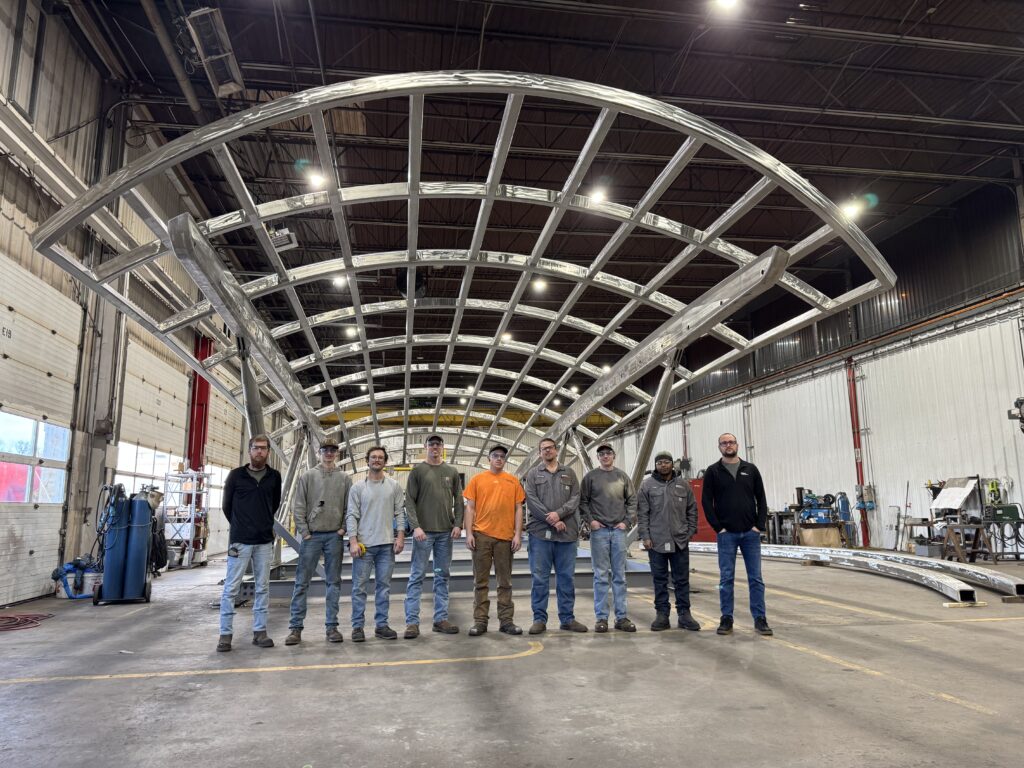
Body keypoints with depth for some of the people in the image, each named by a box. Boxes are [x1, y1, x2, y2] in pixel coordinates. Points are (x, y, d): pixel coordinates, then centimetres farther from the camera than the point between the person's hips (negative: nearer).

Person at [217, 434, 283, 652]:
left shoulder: (274, 476, 4)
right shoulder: (236, 475, -2)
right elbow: (226, 505, 7)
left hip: (265, 541, 3)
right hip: (240, 540, -3)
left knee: (263, 588, 7)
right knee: (231, 588, 0)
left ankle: (259, 631, 16)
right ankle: (225, 634, 9)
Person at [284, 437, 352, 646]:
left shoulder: (344, 478, 8)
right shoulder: (308, 476, 4)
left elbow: (350, 507, 7)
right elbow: (298, 506, 1)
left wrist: (343, 528, -4)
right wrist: (304, 531, -5)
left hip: (335, 536, 1)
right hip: (311, 535, -1)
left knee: (334, 582, 6)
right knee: (302, 582, 0)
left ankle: (332, 625, 12)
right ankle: (295, 627, 7)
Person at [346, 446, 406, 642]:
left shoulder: (394, 486, 6)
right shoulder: (357, 487, 1)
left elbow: (400, 512, 6)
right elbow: (351, 515, -3)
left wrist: (400, 536, -4)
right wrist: (353, 541, -12)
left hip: (387, 544, 2)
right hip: (363, 544, -2)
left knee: (384, 586, 8)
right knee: (359, 586, 2)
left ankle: (381, 625, 16)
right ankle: (357, 626, 11)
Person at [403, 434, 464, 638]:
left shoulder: (451, 472, 11)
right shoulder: (417, 470, 2)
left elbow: (458, 501, 10)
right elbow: (409, 501, -4)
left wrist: (458, 524, -2)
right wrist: (416, 526, -14)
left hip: (446, 532, 4)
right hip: (423, 531, -3)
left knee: (443, 576, 8)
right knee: (417, 576, -2)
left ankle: (441, 619, 14)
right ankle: (412, 622, 1)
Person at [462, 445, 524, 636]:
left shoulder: (513, 481, 8)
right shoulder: (477, 480, 5)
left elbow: (518, 509, 7)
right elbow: (470, 508, 3)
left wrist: (518, 534, -2)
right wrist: (469, 533, -5)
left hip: (505, 537, 1)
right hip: (481, 535, -1)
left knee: (505, 581, 8)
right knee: (480, 581, 4)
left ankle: (506, 620, 15)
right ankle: (480, 621, 11)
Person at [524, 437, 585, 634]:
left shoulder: (569, 473, 14)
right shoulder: (533, 474, 8)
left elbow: (575, 498, 2)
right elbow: (531, 501, -4)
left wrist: (559, 513, -14)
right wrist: (552, 521, -12)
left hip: (566, 532, 2)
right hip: (540, 532, -2)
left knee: (566, 577, 7)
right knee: (540, 577, 1)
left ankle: (567, 618, 17)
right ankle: (539, 618, 10)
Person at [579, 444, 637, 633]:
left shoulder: (623, 476, 8)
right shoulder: (590, 477, 2)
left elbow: (632, 500, 10)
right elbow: (582, 501, 2)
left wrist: (627, 521, 0)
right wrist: (589, 520, -8)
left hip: (619, 531, 2)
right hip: (599, 531, -2)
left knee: (620, 576, 6)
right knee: (601, 576, 1)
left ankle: (621, 617, 13)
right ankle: (601, 618, 7)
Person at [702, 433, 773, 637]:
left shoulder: (751, 469, 7)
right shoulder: (712, 472, 1)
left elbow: (761, 499, 7)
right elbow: (706, 501, -2)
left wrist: (760, 525, -3)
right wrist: (718, 527, -9)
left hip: (751, 533, 2)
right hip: (726, 534, -2)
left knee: (756, 578, 4)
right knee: (726, 578, 3)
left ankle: (760, 619, 11)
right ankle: (727, 619, 11)